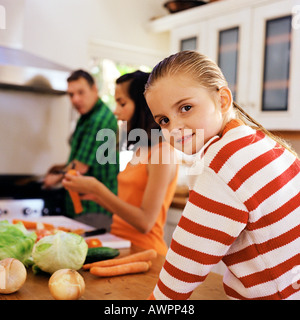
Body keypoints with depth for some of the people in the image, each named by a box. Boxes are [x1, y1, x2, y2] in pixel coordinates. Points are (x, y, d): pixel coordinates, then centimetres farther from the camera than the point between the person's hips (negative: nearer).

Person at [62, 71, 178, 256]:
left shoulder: (161, 152, -12)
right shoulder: (141, 150, 13)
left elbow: (144, 222, -16)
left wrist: (97, 188, -15)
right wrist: (95, 195, 6)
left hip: (142, 251, -7)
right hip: (122, 246, 7)